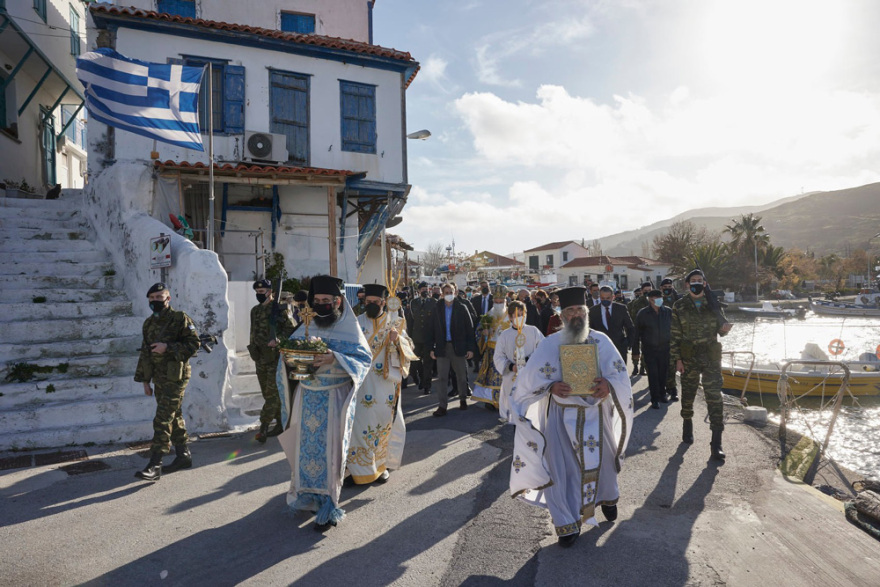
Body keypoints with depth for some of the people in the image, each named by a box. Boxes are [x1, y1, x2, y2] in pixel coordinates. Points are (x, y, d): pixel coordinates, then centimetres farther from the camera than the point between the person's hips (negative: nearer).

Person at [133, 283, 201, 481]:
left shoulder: (181, 319, -9)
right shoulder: (149, 323, 13)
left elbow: (194, 344, -14)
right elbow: (145, 352, 18)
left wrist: (168, 347, -22)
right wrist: (145, 380, 16)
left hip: (175, 378, -7)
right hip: (159, 378, 7)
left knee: (163, 421, -9)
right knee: (175, 418, 15)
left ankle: (155, 466, -5)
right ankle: (184, 455, 26)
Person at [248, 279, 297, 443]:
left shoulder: (280, 309, -10)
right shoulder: (255, 311, 12)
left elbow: (292, 330, -12)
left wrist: (277, 340, -26)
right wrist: (254, 352, 19)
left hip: (275, 358, -8)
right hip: (260, 358, 8)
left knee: (273, 394, -6)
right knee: (267, 393, 13)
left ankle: (263, 427, -4)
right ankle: (280, 424, 23)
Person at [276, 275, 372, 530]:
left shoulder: (349, 329, -2)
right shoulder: (305, 328, 9)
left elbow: (364, 357, -13)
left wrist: (334, 359, -27)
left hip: (334, 398, -3)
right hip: (307, 397, 4)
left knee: (330, 448, -2)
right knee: (306, 446, 9)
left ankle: (328, 504, 10)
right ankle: (307, 495, 29)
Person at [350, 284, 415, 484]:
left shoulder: (395, 322, 2)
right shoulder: (357, 323, 2)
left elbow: (407, 348, -4)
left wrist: (397, 340, -23)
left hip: (386, 384, 0)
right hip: (362, 384, 0)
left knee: (385, 422, 7)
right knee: (362, 423, -1)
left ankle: (381, 464, 26)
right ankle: (362, 467, 15)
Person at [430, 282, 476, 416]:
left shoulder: (462, 308, -1)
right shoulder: (437, 309, 4)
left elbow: (470, 329, -1)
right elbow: (434, 329, 5)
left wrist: (471, 348, -6)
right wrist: (432, 348, 0)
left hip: (458, 347, -1)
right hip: (442, 347, 1)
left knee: (461, 376, 12)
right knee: (442, 377, -1)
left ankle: (463, 399, 31)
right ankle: (442, 406, 4)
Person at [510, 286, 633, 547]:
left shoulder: (601, 341, -1)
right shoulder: (549, 344, -5)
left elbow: (619, 371, -3)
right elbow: (531, 377, -7)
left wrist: (608, 383, -25)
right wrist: (552, 387, -25)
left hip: (594, 411, 2)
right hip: (561, 414, -1)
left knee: (601, 458, 15)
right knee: (562, 465, 1)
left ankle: (607, 497, 48)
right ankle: (567, 523, 19)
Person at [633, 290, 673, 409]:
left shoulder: (668, 312, 1)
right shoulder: (643, 313, -6)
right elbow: (637, 333, -2)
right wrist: (635, 351, -2)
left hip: (665, 348, 2)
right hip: (650, 349, -2)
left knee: (663, 372, 9)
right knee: (653, 374, -2)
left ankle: (662, 394, 28)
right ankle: (655, 399, 7)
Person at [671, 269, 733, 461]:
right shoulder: (680, 306, 0)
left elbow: (721, 327, 11)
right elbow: (674, 334, -2)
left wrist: (724, 328, -14)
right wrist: (677, 358, -7)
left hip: (711, 358, 0)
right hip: (689, 358, 0)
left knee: (714, 397, -6)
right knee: (688, 395, 12)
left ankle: (716, 442, -2)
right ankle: (687, 427, 36)